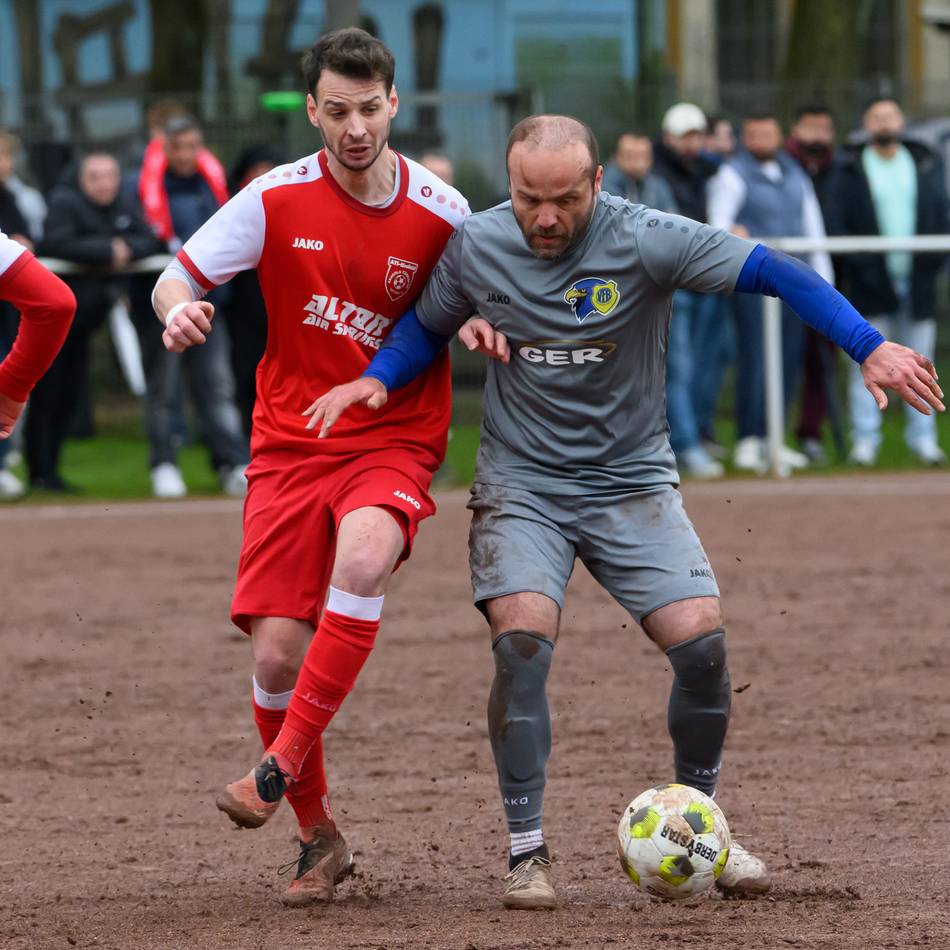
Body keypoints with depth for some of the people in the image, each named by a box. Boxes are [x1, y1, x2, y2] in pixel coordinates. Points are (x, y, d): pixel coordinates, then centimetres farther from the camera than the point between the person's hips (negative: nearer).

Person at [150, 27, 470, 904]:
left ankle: (279, 768, -27)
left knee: (363, 557, -35)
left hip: (395, 443, -1)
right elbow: (175, 280, 1)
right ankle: (320, 837, 16)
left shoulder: (440, 213, -4)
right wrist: (180, 309, -22)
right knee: (275, 657, -6)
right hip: (291, 443, 1)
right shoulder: (276, 200, -4)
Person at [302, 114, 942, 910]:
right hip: (521, 484, 0)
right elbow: (427, 327, 13)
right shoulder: (476, 247, -6)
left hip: (632, 482, 0)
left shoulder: (643, 241, -15)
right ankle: (527, 852, -8)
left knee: (702, 642, -14)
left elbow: (776, 274, -17)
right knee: (522, 642, -21)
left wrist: (871, 349, -27)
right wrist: (375, 380, -6)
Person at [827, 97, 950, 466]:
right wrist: (856, 266, -13)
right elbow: (838, 225, -2)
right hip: (870, 283, -3)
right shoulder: (849, 170, 3)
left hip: (917, 281, 3)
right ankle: (865, 440, 2)